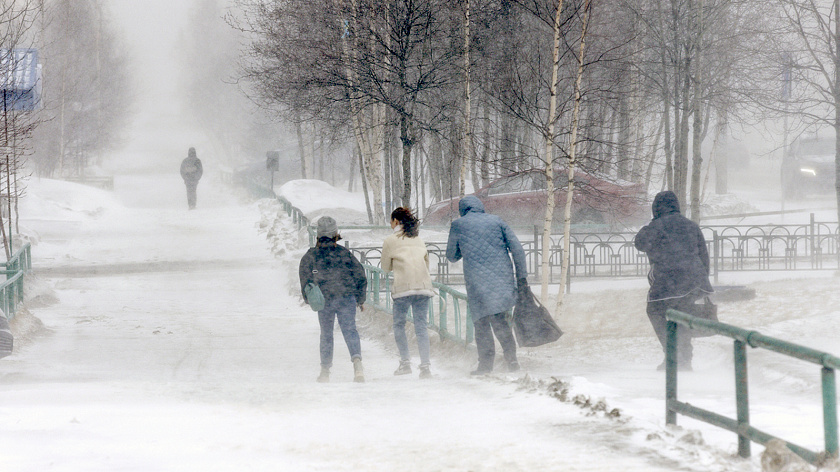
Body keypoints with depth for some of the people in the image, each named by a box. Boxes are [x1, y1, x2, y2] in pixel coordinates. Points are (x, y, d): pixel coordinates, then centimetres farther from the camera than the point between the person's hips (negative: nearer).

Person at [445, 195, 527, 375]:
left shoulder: (458, 225, 6)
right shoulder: (497, 221, 11)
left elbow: (452, 256, 16)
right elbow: (517, 248, 5)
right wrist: (522, 275, 8)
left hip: (477, 280, -3)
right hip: (503, 278, 3)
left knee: (481, 322, 3)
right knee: (499, 320, 12)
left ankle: (486, 363, -3)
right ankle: (511, 357, 0)